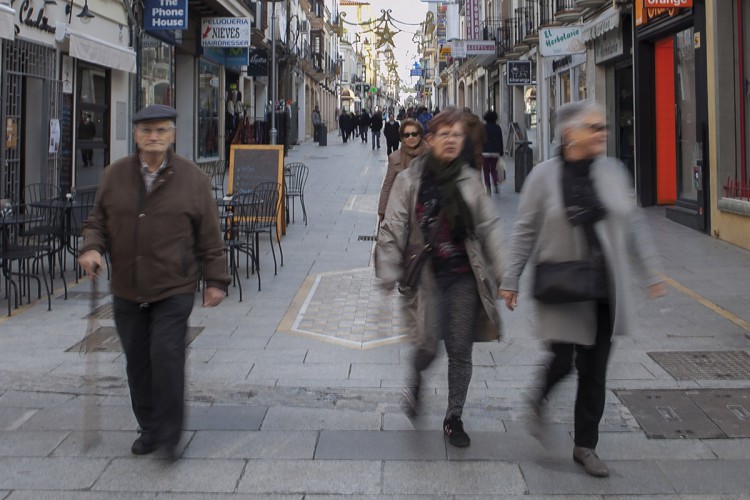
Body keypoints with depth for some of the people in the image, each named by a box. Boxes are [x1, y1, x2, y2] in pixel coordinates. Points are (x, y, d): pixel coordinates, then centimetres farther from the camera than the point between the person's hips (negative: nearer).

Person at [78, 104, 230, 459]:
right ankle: (149, 429, 25)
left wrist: (215, 280, 1)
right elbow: (97, 221, 13)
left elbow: (209, 237, 2)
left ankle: (169, 433, 2)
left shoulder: (192, 179, 0)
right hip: (127, 292, 3)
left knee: (166, 355, -12)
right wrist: (92, 247, -9)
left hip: (174, 290, -3)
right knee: (137, 361, 9)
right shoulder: (115, 175, 6)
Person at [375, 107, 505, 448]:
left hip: (463, 276, 2)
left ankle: (454, 418, 21)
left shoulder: (469, 180, 6)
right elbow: (393, 229, -2)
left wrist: (502, 272, 3)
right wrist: (388, 273, -8)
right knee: (427, 346, -7)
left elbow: (489, 226, 8)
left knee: (461, 350, 4)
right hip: (426, 276, -2)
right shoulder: (409, 180, -1)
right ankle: (416, 381, 30)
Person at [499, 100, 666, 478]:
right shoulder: (545, 175, -6)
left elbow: (631, 225, 12)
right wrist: (510, 280, -1)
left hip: (605, 289, 4)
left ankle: (585, 447, 23)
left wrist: (650, 271, 12)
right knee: (562, 360, -7)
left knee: (595, 370, 8)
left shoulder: (612, 171, 4)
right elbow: (525, 231, -2)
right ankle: (539, 403, 29)